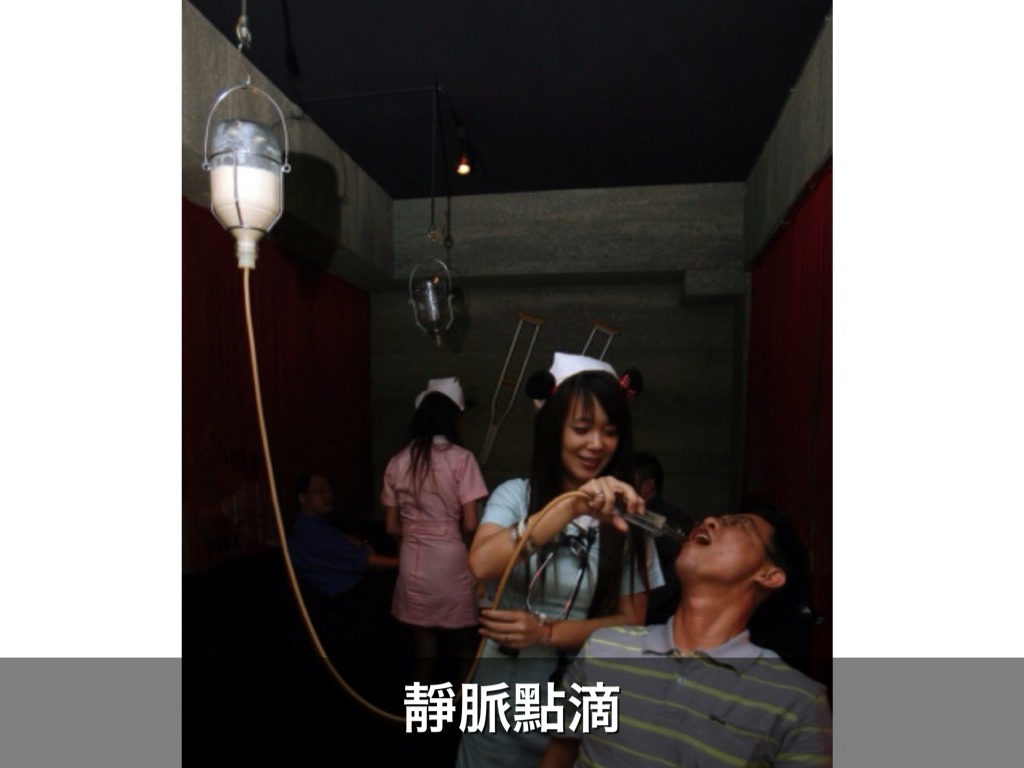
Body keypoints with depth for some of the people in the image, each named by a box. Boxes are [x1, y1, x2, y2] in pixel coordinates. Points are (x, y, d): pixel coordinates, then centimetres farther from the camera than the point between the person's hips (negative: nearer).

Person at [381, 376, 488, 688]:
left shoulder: (398, 462, 0)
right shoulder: (461, 458, -12)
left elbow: (392, 527, 4)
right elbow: (470, 525, -14)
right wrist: (453, 535, 6)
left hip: (414, 567, 3)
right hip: (453, 566, -3)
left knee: (425, 652, 17)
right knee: (465, 650, 17)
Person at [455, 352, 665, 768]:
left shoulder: (625, 515, -7)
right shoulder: (515, 494, -10)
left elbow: (631, 621, -5)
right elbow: (482, 564, -28)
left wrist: (547, 632, -19)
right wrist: (571, 507, -38)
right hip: (504, 702, 0)